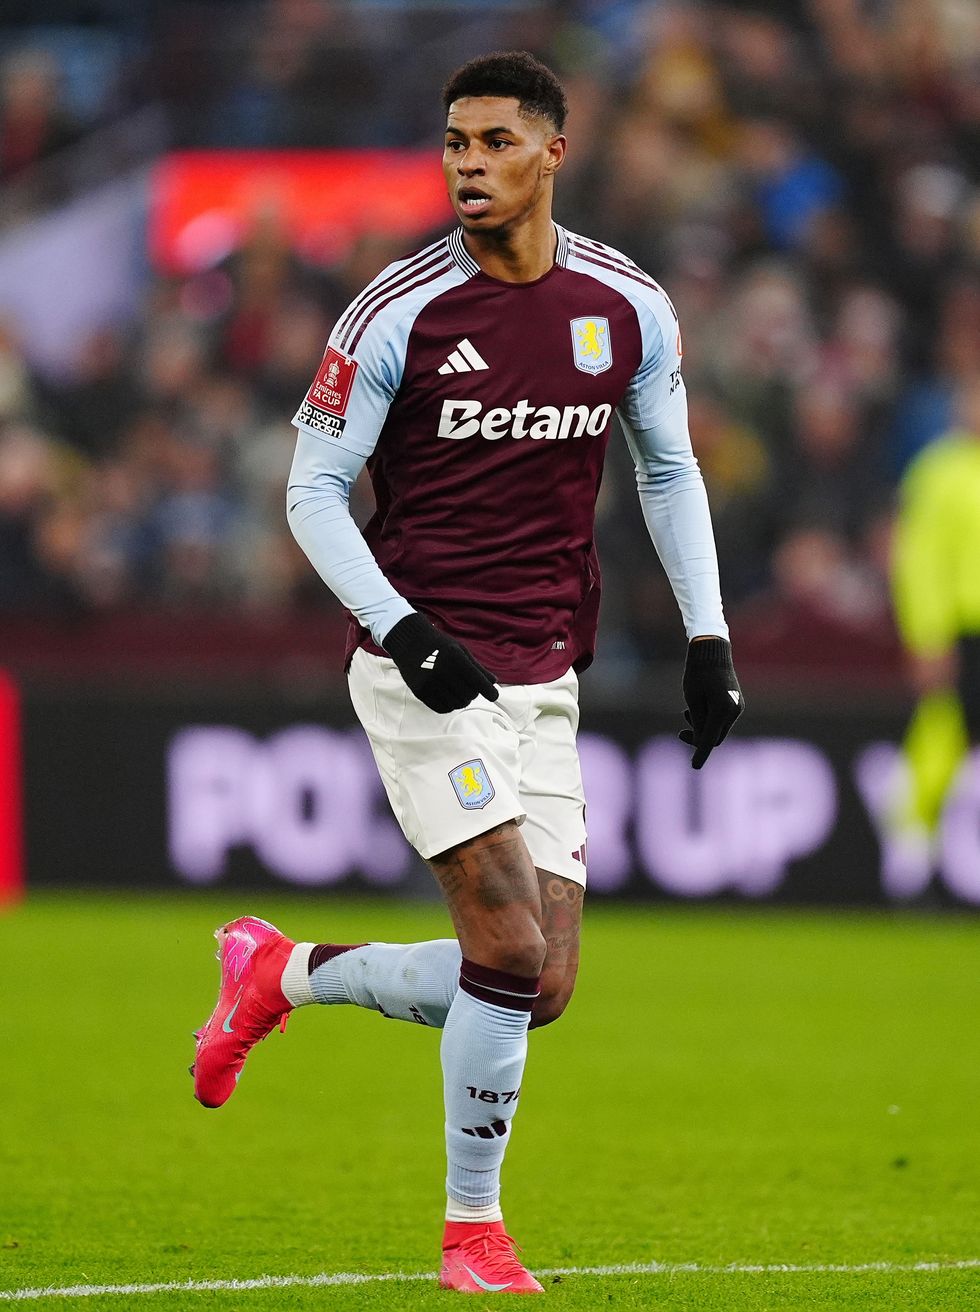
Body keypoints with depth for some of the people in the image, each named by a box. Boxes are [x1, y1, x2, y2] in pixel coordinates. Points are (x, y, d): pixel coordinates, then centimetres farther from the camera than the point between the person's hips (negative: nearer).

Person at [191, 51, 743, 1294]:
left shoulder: (630, 310, 3)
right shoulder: (399, 312, -9)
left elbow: (669, 470, 17)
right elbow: (312, 490, -4)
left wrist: (706, 636, 9)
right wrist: (403, 633, -17)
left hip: (543, 679, 5)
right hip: (422, 668, -5)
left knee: (537, 991, 1)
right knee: (511, 951, -17)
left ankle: (281, 974, 22)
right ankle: (473, 1230, 2)